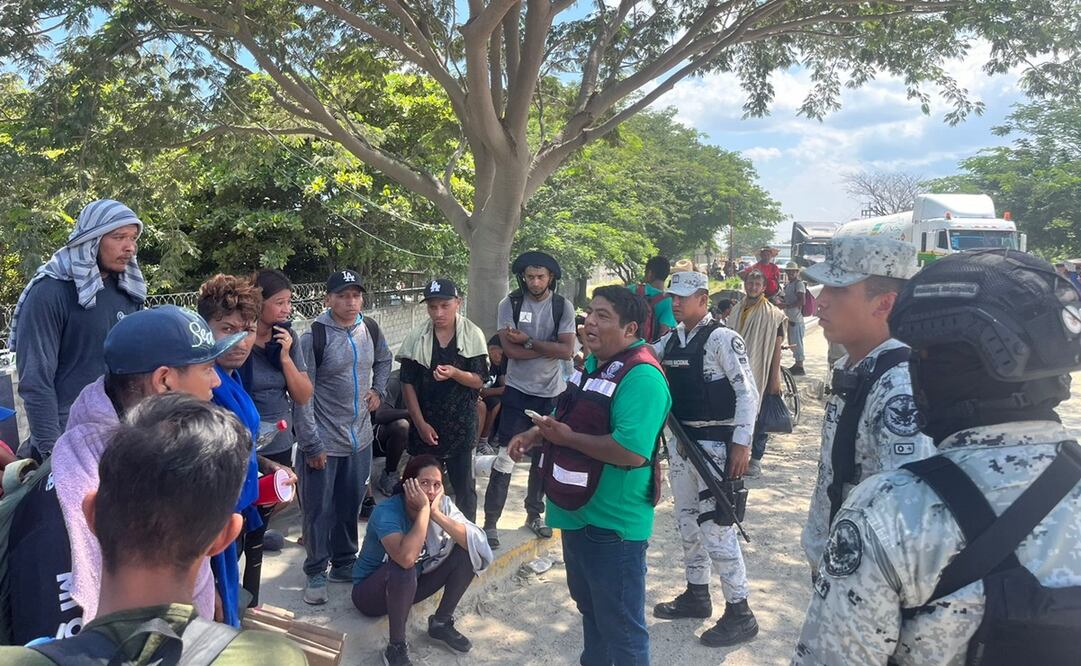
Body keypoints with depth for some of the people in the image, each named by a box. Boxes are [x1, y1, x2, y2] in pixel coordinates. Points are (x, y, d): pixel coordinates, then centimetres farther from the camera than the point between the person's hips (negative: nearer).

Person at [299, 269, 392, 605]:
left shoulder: (370, 328, 0)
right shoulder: (314, 336, -16)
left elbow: (384, 360, 22)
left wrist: (378, 391, 5)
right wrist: (313, 445, -15)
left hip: (360, 437, 5)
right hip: (324, 441, -5)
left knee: (350, 506, 17)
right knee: (319, 510, 6)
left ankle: (345, 563, 35)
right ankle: (316, 574, 23)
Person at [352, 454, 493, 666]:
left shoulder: (442, 504, -14)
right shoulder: (387, 512, -29)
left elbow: (477, 543, -26)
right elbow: (407, 558, -47)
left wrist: (436, 513, -32)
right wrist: (424, 509, -39)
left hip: (412, 586, 5)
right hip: (371, 591, -5)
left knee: (466, 551, -13)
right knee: (403, 568, -37)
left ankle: (441, 623, 1)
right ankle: (396, 647, -18)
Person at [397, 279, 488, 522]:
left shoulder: (473, 334, -5)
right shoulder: (416, 337, -4)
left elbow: (478, 381, -5)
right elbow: (407, 384, -1)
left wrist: (454, 372, -26)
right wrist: (420, 424, -7)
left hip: (461, 423, 0)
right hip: (425, 424, 1)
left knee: (464, 484, 9)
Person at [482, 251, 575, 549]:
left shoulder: (563, 307, -4)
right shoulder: (510, 304, -6)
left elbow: (567, 351, -13)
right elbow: (510, 349, -15)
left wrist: (529, 341, -18)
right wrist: (550, 348, -14)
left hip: (551, 393, 2)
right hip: (518, 390, -2)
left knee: (544, 458, 14)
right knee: (506, 457, -4)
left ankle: (534, 514, 31)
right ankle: (491, 520, 5)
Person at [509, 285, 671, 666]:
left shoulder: (641, 376, -24)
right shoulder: (595, 363, 7)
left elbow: (631, 452, -34)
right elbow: (574, 417, 21)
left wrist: (567, 438, -23)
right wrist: (536, 434, 1)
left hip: (612, 523, -10)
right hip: (579, 512, 10)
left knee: (620, 624, 8)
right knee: (589, 606, 28)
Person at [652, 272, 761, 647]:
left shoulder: (722, 339, -13)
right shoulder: (670, 341, 9)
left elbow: (747, 393, -15)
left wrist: (741, 444, -19)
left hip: (714, 444, -8)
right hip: (681, 443, 8)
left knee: (716, 527, -4)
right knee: (687, 522, 17)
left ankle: (740, 614, 9)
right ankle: (697, 595, 33)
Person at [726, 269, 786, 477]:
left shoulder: (772, 314, -4)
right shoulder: (737, 310, 9)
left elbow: (776, 347, -6)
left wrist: (775, 378, -9)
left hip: (760, 373, -4)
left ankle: (755, 459, 13)